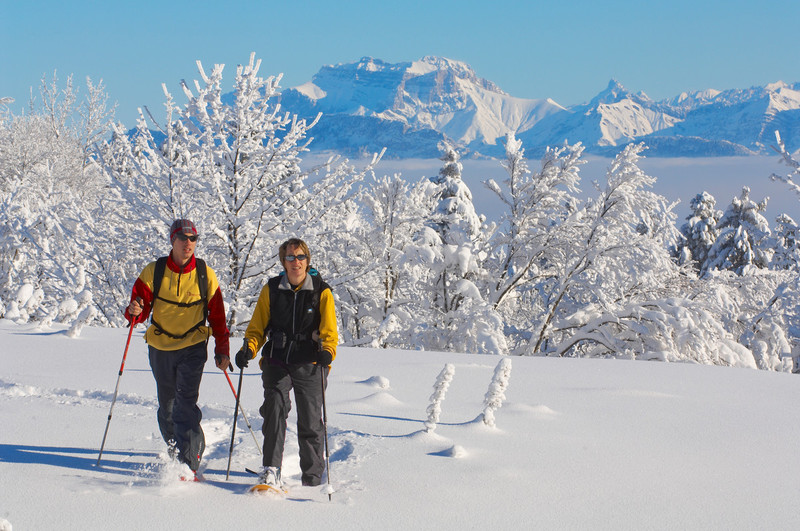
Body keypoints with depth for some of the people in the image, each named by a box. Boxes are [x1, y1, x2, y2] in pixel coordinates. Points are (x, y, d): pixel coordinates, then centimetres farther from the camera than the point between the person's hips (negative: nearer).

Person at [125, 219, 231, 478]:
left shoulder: (205, 275, -3)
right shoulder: (153, 272, -3)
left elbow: (217, 316, 5)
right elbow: (141, 311, -1)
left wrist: (222, 350, 1)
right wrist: (134, 311, -25)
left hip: (193, 348, -2)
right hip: (160, 347, 2)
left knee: (185, 403, -15)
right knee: (167, 406, 14)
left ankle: (188, 464, -17)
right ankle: (175, 450, 35)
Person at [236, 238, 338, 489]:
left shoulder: (321, 292, 2)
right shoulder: (271, 289, 7)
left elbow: (329, 331, -2)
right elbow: (257, 326, 11)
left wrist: (327, 352, -22)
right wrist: (249, 348, -8)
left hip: (309, 365, -1)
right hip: (277, 362, 1)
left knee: (310, 424, 2)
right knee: (275, 403, -23)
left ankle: (312, 477, 20)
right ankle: (271, 469, -23)